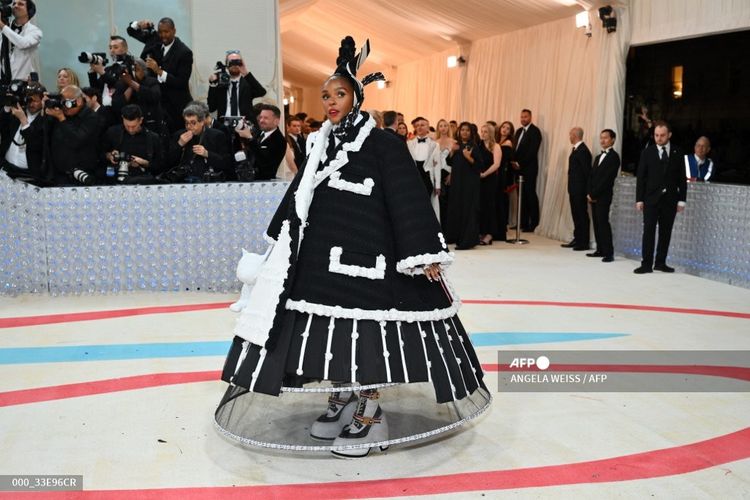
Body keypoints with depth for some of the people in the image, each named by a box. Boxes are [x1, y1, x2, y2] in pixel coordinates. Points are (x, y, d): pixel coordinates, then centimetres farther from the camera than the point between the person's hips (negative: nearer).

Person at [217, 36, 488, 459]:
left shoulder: (382, 143, -7)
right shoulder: (322, 144, 12)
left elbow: (408, 199, -12)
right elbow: (301, 196, 20)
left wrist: (425, 255, -18)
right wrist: (283, 242, 23)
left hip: (367, 254, -6)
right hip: (323, 254, 7)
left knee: (366, 333, -3)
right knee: (330, 334, 10)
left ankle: (371, 415, 10)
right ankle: (343, 401, 28)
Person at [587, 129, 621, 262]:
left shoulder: (614, 157, -6)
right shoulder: (598, 157, 21)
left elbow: (607, 178, -13)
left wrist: (593, 194, -13)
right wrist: (590, 193, 1)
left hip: (603, 196, -8)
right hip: (593, 196, 8)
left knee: (603, 222, -11)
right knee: (597, 223, 7)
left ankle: (609, 253, -9)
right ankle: (600, 250, 11)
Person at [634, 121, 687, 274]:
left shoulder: (677, 153, 5)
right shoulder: (647, 152, 2)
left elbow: (682, 178, 6)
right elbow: (641, 177, 2)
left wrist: (681, 200, 0)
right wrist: (639, 199, -4)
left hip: (670, 199, 2)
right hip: (651, 198, -1)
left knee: (666, 232, 4)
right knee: (649, 231, -6)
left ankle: (660, 262, 13)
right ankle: (646, 264, -5)